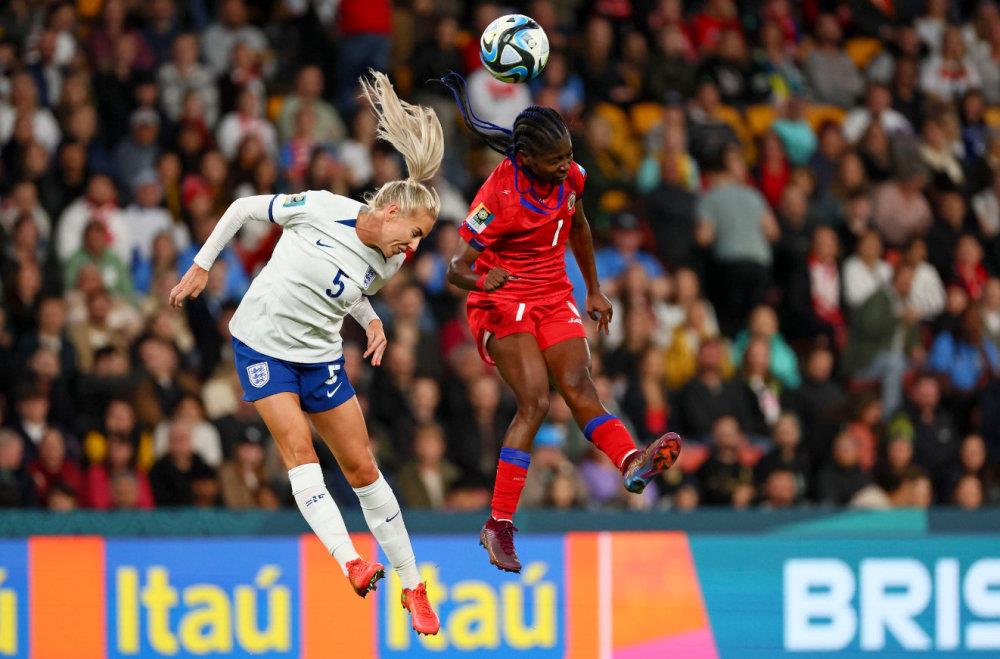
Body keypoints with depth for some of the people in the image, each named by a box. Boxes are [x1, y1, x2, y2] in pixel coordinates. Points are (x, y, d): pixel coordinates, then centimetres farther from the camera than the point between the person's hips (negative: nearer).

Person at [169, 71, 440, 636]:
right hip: (262, 343, -4)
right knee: (298, 446, -22)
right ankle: (350, 562, -33)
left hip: (320, 356, 4)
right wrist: (201, 267, -3)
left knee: (362, 466, 2)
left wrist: (373, 322, -3)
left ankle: (413, 585, 11)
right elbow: (245, 207, -4)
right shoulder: (321, 208, -17)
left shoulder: (388, 265, -4)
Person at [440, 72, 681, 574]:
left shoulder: (569, 176, -4)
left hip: (554, 298, 6)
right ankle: (498, 525, -18)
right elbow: (456, 268, -20)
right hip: (503, 304, -6)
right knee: (535, 399, -20)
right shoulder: (498, 196, -22)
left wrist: (594, 291, 22)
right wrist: (481, 280, -44)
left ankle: (632, 462, -40)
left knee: (578, 385, -15)